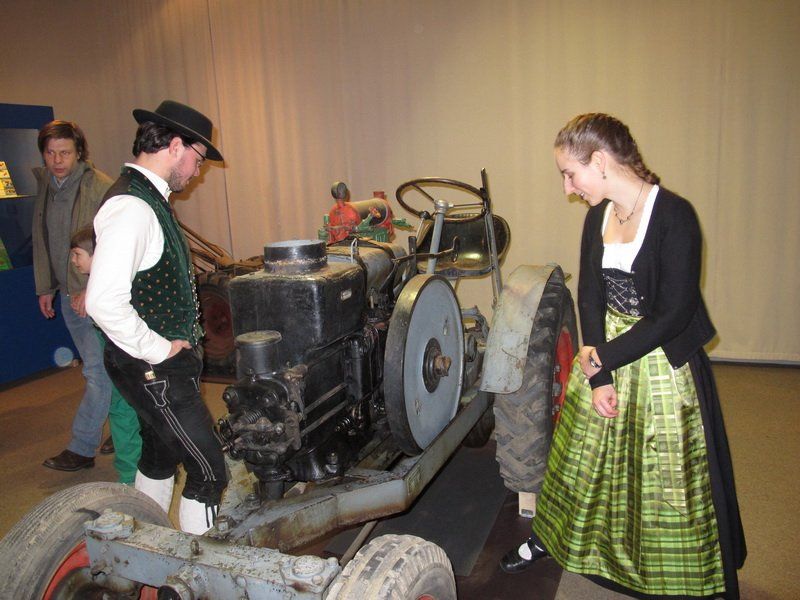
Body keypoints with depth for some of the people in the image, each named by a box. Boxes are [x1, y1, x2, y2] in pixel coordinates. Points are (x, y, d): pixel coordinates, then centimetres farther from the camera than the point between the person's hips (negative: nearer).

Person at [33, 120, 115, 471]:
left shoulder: (100, 187, -13)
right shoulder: (44, 186, 10)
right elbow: (41, 242, 17)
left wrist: (91, 290, -20)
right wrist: (44, 288, 16)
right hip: (69, 296, 8)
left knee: (98, 372, -4)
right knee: (97, 368, 15)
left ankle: (81, 448, 5)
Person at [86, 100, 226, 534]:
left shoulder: (149, 198, 10)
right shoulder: (131, 208, -22)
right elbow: (104, 302, -31)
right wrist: (160, 350, -20)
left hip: (163, 361, 11)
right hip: (154, 370, -11)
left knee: (160, 458, 24)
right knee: (208, 472, -3)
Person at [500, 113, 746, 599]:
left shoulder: (675, 215, -20)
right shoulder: (599, 215, 0)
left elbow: (674, 314, -20)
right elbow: (590, 295, -1)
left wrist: (604, 357, -15)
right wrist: (598, 376, -9)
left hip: (662, 358, -6)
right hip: (604, 353, 6)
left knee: (665, 475, 8)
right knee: (583, 455, 19)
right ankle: (552, 536, 39)